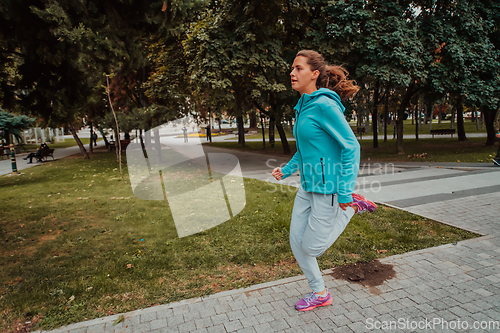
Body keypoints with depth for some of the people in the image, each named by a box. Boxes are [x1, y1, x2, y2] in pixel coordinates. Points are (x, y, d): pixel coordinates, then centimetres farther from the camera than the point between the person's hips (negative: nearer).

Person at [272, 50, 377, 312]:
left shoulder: (325, 105, -18)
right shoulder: (303, 106, 10)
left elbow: (351, 147, -19)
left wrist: (345, 192, -20)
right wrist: (287, 170, 13)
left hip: (328, 187, -9)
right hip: (307, 186, 9)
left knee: (311, 247, 4)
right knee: (296, 242, 11)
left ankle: (352, 207, 19)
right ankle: (319, 293, 30)